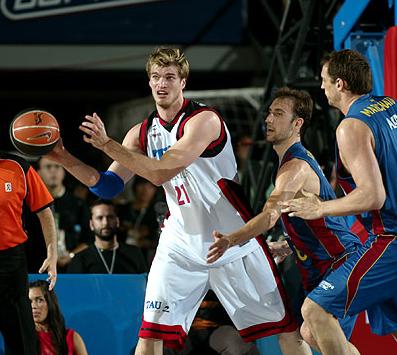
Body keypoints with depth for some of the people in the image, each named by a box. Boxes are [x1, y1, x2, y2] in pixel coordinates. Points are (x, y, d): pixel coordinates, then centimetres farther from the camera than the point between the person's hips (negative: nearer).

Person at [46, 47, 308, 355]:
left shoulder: (204, 119, -15)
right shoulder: (142, 133, 6)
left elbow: (161, 172, -24)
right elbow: (108, 186, 6)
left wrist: (107, 144, -25)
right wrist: (63, 158, -6)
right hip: (181, 244, 5)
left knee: (286, 328, -2)